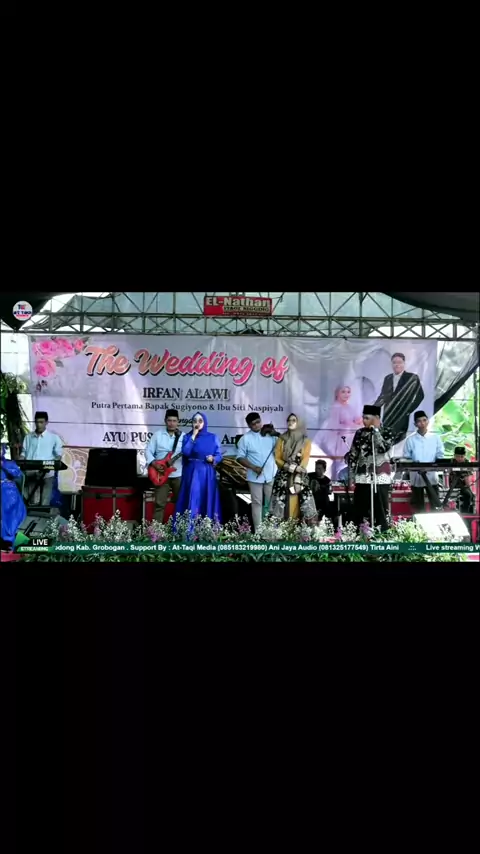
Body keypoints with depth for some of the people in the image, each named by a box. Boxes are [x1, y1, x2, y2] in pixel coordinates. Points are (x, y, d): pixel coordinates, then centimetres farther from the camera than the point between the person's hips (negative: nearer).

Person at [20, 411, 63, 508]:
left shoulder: (54, 437, 6)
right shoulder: (28, 437, 15)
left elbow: (58, 454, 4)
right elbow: (24, 452, 16)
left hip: (47, 473, -2)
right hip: (31, 473, 2)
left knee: (45, 502, -1)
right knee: (33, 502, 2)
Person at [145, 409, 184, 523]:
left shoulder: (184, 436, 6)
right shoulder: (157, 435, 5)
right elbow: (148, 451, 4)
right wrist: (154, 463, -12)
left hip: (179, 475, 1)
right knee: (159, 503, -1)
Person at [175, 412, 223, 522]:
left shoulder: (213, 437, 6)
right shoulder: (188, 436, 4)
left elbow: (219, 455, 5)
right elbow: (186, 452, -13)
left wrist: (213, 459, -16)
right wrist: (194, 435, -10)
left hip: (207, 474, 1)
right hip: (192, 474, -1)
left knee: (207, 501, 3)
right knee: (192, 501, -5)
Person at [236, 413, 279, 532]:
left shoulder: (270, 434, 4)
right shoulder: (245, 438, -5)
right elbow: (239, 457, -6)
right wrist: (253, 467, -16)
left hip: (271, 475, 3)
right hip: (255, 476, -2)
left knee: (272, 503, 8)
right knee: (257, 503, 3)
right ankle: (258, 530, 7)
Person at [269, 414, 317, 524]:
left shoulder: (305, 441, 6)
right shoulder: (282, 439, 10)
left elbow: (305, 459, -3)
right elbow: (277, 458, 4)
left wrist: (297, 477, -15)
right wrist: (287, 466, -15)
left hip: (300, 477, -1)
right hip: (283, 476, 1)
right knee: (281, 506, -4)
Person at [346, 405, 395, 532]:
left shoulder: (386, 432, -1)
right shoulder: (360, 433, 8)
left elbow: (383, 448, -20)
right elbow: (353, 455, 10)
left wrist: (376, 430, -14)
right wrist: (351, 476, 5)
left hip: (380, 477, -3)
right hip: (362, 477, 3)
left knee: (380, 510, -1)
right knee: (359, 511, 3)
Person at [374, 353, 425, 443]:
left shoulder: (411, 378, -3)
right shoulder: (388, 378, 12)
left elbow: (420, 395, -2)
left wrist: (409, 409, -4)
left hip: (401, 416, -4)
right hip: (388, 416, 4)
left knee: (398, 440, -7)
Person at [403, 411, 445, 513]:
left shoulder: (435, 438, 5)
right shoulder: (410, 440, 2)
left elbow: (440, 456, 5)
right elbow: (406, 458, 2)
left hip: (432, 476, 1)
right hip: (416, 477, -1)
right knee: (418, 507, 4)